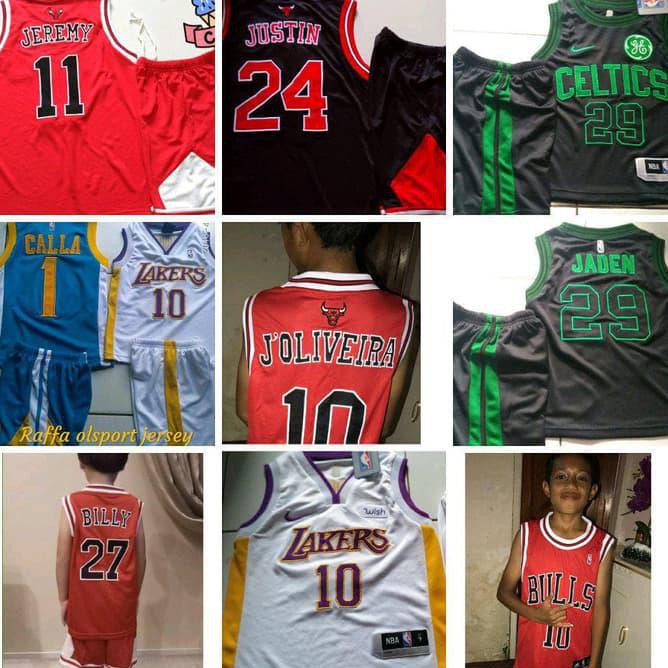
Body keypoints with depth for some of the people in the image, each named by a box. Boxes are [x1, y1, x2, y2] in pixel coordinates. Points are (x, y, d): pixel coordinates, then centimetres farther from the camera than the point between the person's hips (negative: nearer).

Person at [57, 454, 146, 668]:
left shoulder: (72, 504, -12)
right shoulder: (134, 507, -6)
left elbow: (62, 558, -8)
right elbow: (141, 559, 1)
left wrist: (63, 598, 5)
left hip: (85, 603, -1)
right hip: (121, 603, 1)